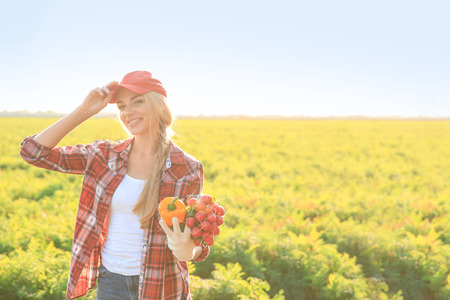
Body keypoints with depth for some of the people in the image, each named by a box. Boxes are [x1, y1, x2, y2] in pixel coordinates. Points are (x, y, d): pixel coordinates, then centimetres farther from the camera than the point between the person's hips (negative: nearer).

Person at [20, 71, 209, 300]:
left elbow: (194, 237, -6)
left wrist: (187, 251, -30)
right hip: (110, 281, 3)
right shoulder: (105, 156, -2)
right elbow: (34, 151, -5)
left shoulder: (187, 170, -9)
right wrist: (83, 111, -11)